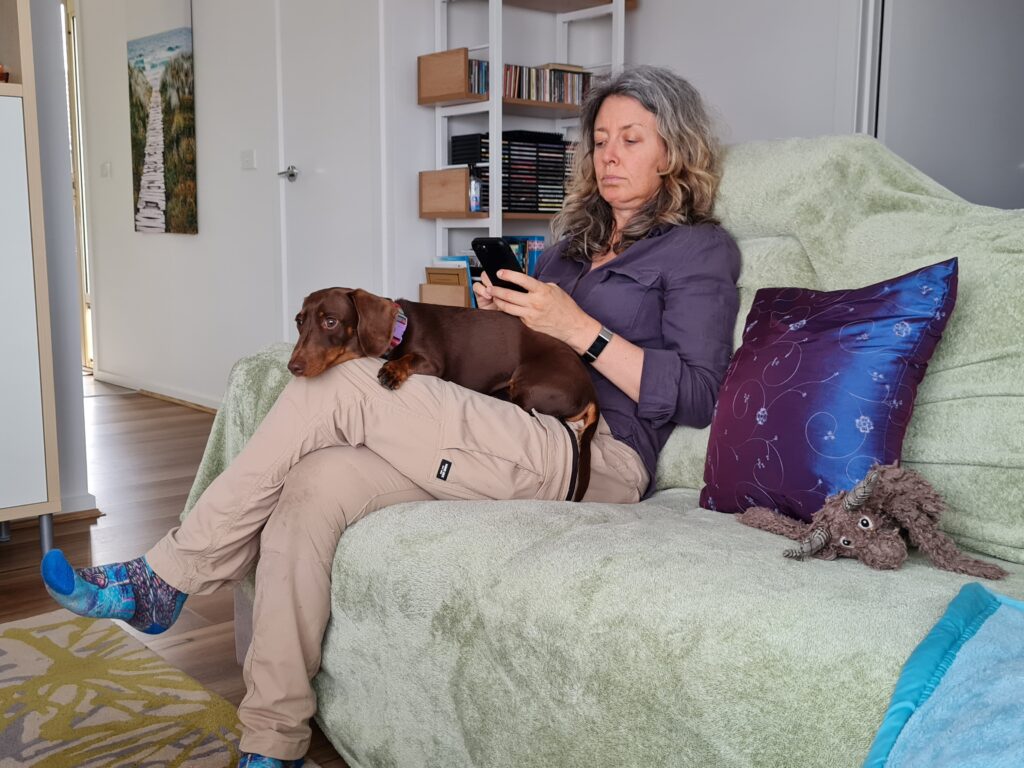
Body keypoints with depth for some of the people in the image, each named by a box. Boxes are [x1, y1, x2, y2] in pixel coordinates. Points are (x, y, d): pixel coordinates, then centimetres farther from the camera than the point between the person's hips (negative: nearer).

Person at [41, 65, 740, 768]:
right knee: (315, 482, -17)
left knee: (344, 385, -20)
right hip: (524, 445, 7)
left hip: (600, 459, -7)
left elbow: (697, 398, -6)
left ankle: (168, 577, -7)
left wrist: (576, 327, -11)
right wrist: (499, 315, 5)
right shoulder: (576, 243, 26)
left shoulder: (699, 249, 5)